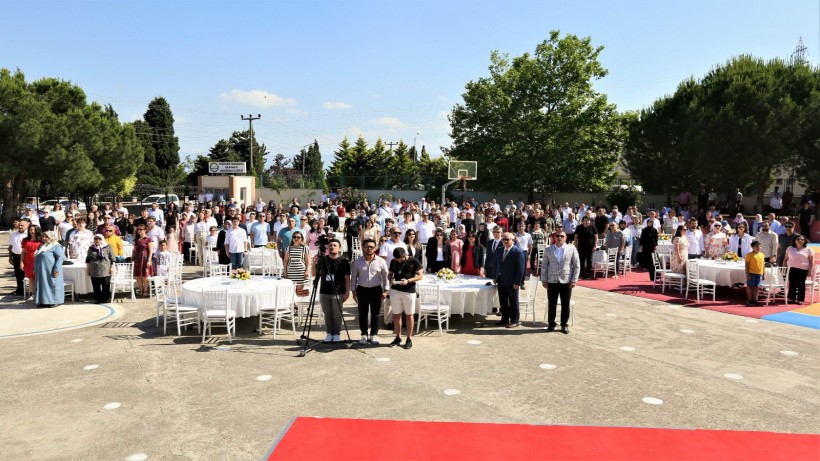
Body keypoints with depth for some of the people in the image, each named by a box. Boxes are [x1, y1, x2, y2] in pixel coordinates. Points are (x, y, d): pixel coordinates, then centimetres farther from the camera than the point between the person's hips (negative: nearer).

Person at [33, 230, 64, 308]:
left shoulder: (56, 246, -8)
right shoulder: (42, 246, 18)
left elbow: (60, 257, -16)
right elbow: (37, 258, 26)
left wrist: (57, 268, -22)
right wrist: (35, 269, 23)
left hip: (51, 272, -8)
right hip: (41, 271, 9)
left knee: (52, 285, -4)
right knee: (43, 285, 10)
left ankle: (55, 301, 2)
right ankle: (44, 301, 18)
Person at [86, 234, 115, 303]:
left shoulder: (108, 247, 3)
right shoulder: (91, 248, 11)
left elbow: (112, 258, 4)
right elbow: (88, 259, 18)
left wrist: (112, 267, -1)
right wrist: (87, 268, 14)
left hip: (105, 271, -3)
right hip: (94, 271, 3)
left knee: (106, 285, -2)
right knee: (96, 286, 3)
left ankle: (106, 298, 8)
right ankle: (98, 298, 13)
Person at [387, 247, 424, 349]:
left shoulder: (413, 261, -7)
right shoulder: (394, 262, 5)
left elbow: (420, 276, -6)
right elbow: (389, 274, 14)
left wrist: (408, 281, -20)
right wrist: (391, 279, -10)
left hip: (409, 291, -3)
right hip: (395, 291, 3)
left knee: (409, 315, 5)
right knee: (396, 314, 8)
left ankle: (409, 339, 15)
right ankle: (398, 337, 21)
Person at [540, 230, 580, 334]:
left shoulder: (572, 249, 1)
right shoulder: (548, 250, 5)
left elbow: (577, 265, 1)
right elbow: (544, 265, 6)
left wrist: (574, 280, -4)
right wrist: (544, 280, 1)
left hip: (566, 282, -1)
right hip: (552, 281, 1)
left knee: (565, 305, 6)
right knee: (551, 304, 6)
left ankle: (564, 325, 19)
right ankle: (551, 324, 20)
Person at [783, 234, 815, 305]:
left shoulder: (808, 250, 2)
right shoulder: (790, 249, 9)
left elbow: (811, 261, 0)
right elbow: (785, 259, 12)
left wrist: (810, 271, -7)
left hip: (803, 270, -2)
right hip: (791, 269, 2)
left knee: (801, 284, 0)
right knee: (792, 284, 3)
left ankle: (800, 299, 7)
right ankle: (791, 298, 11)